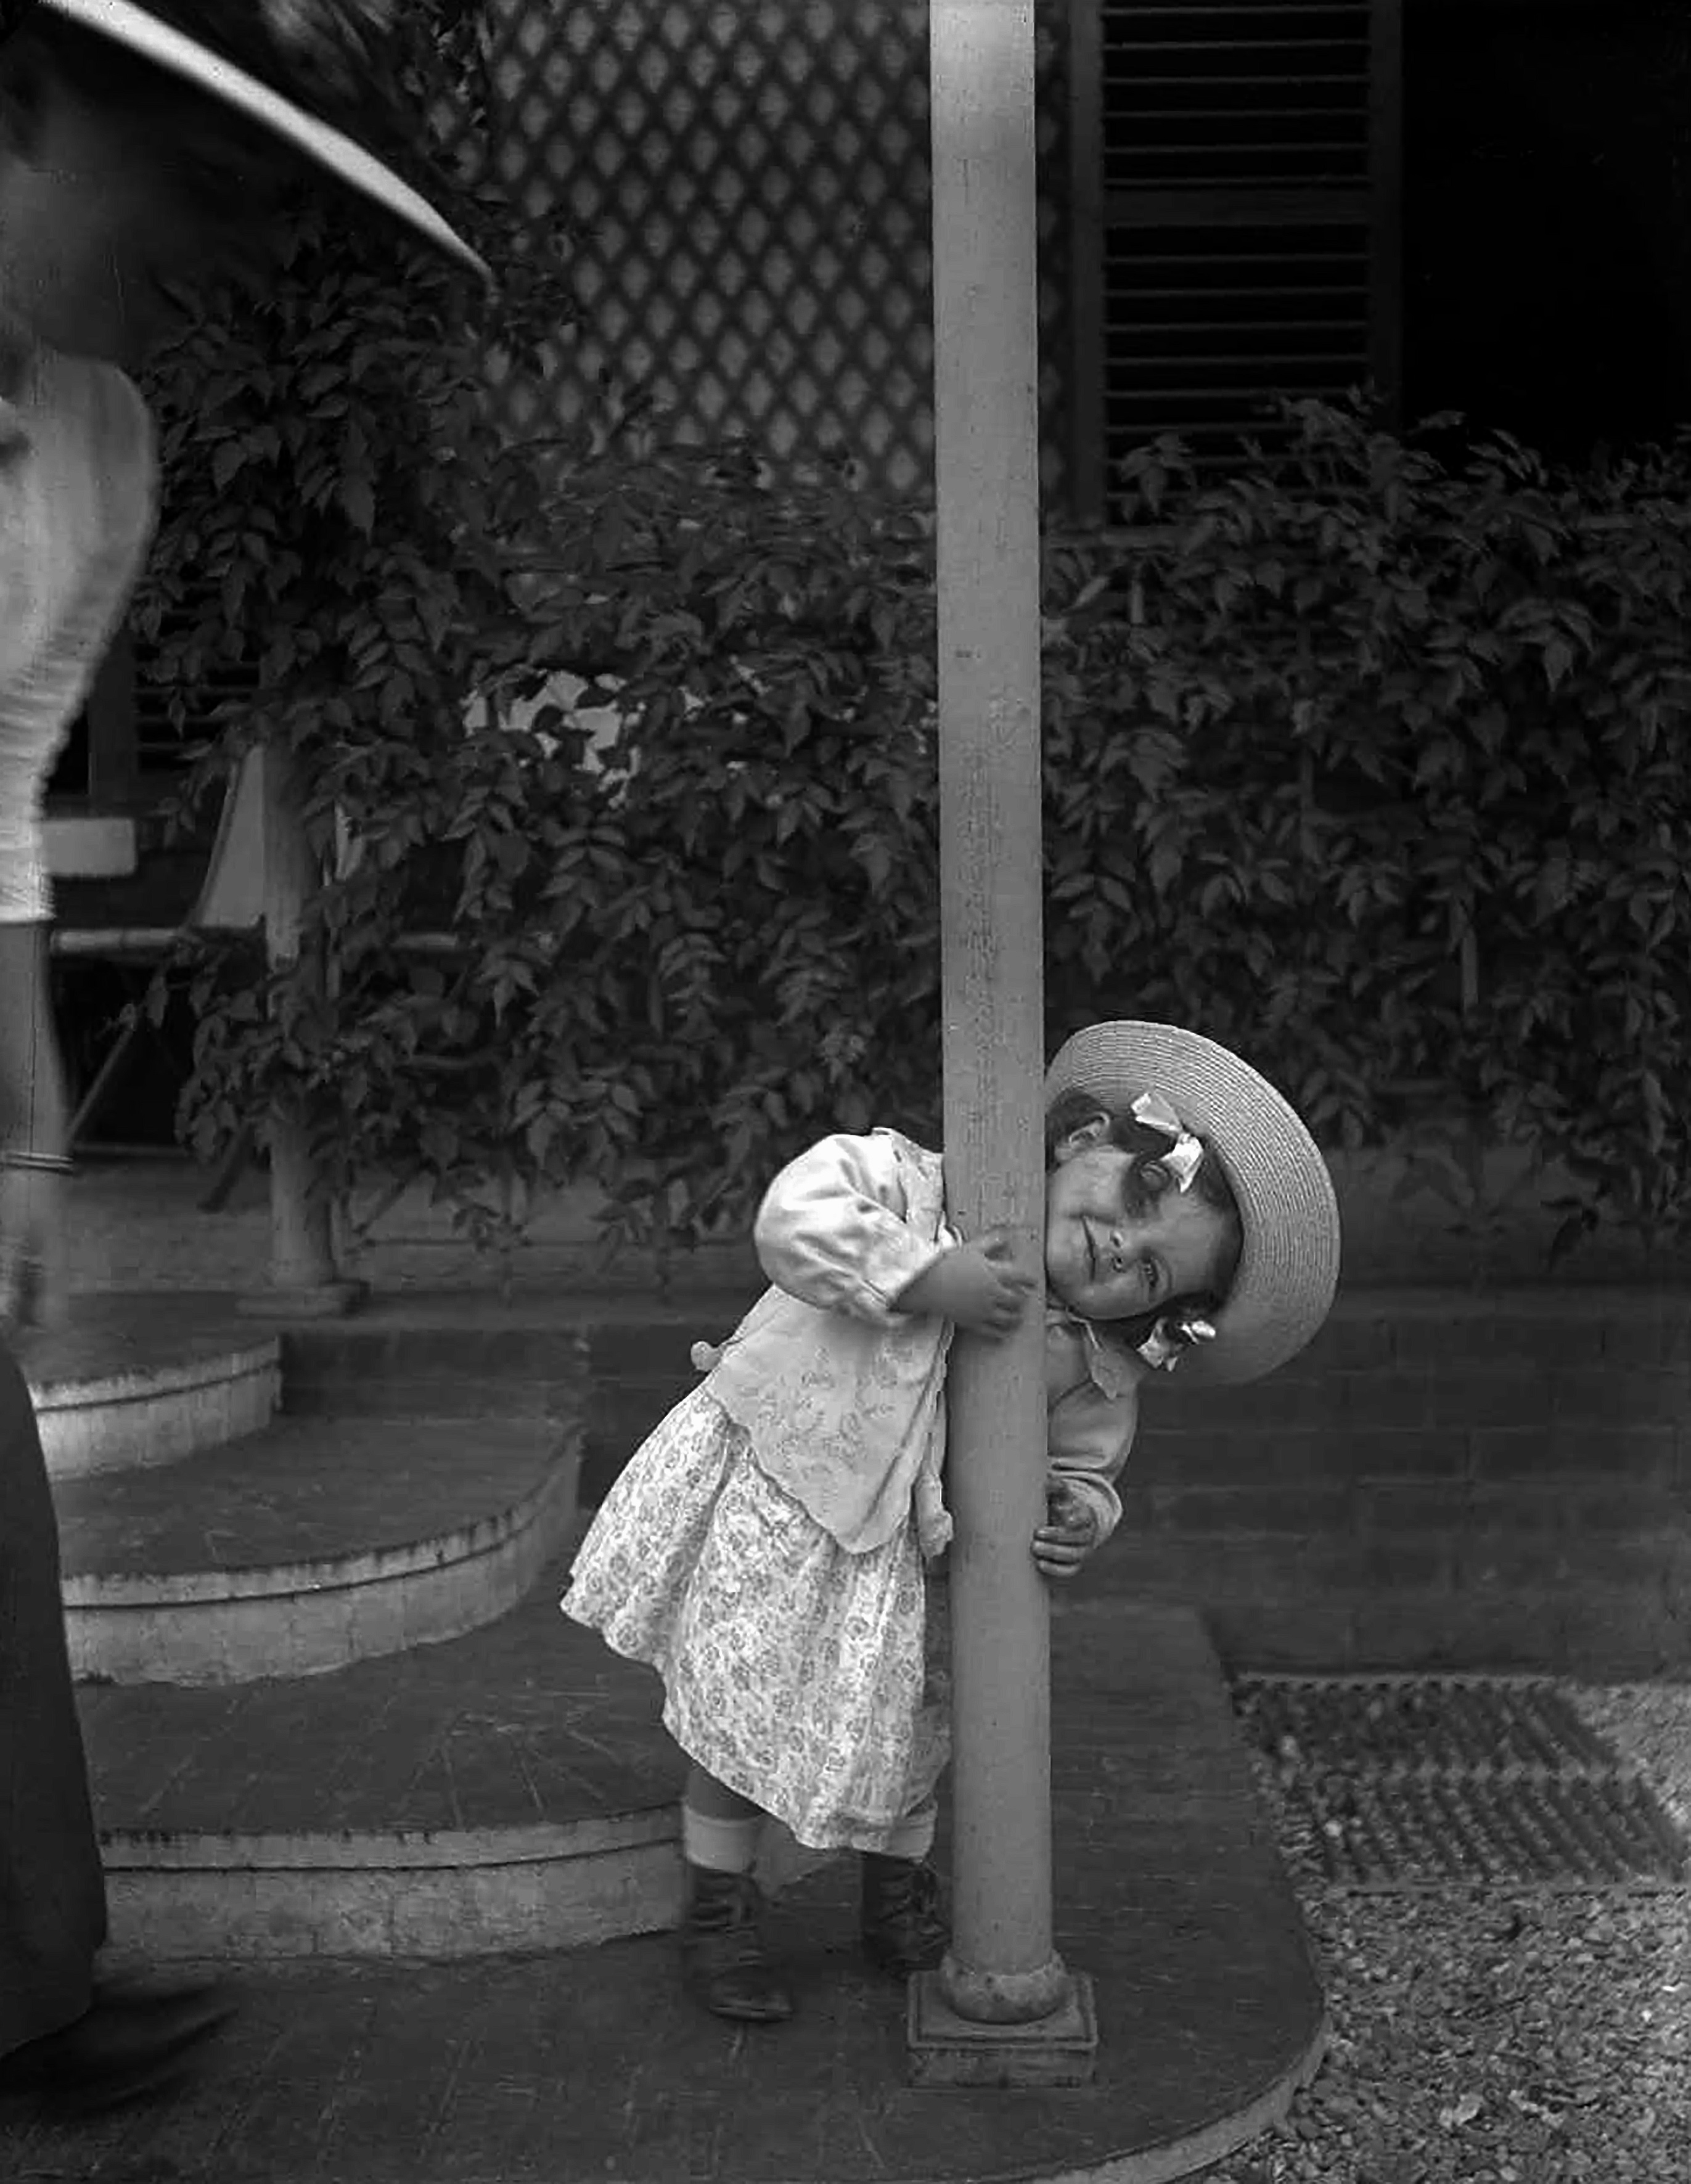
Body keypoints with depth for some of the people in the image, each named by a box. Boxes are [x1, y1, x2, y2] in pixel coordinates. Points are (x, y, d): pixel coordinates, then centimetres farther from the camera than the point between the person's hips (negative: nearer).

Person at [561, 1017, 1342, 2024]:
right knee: (741, 1706, 5)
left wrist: (1083, 1517, -22)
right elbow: (793, 1218, -34)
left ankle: (900, 1897, 42)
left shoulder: (1097, 1376, -10)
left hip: (895, 1550, 4)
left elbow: (1081, 1467, 2)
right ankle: (720, 1911, 28)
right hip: (764, 1492, -4)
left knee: (908, 1723, 15)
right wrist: (927, 1278, -39)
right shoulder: (909, 1179, -22)